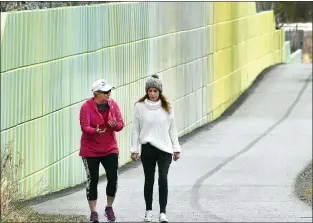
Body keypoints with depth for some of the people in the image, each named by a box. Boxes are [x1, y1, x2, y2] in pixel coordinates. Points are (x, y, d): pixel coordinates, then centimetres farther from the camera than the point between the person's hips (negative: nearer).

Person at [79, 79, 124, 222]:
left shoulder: (113, 105, 0)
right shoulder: (86, 107, -13)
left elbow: (120, 124, -2)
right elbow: (84, 127, -21)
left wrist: (115, 125, -26)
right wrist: (96, 131, -41)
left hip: (110, 149, 3)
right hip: (90, 150, -3)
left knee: (113, 178, -3)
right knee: (93, 180, 0)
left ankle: (109, 208, 18)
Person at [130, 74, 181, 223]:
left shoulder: (167, 107, 2)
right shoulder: (140, 107, -1)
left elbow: (172, 129, 8)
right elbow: (135, 130, 3)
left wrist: (176, 148, 8)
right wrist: (134, 149, 2)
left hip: (165, 149, 0)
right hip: (148, 148, 0)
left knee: (163, 179, -11)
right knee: (149, 180, 10)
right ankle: (148, 211, 25)